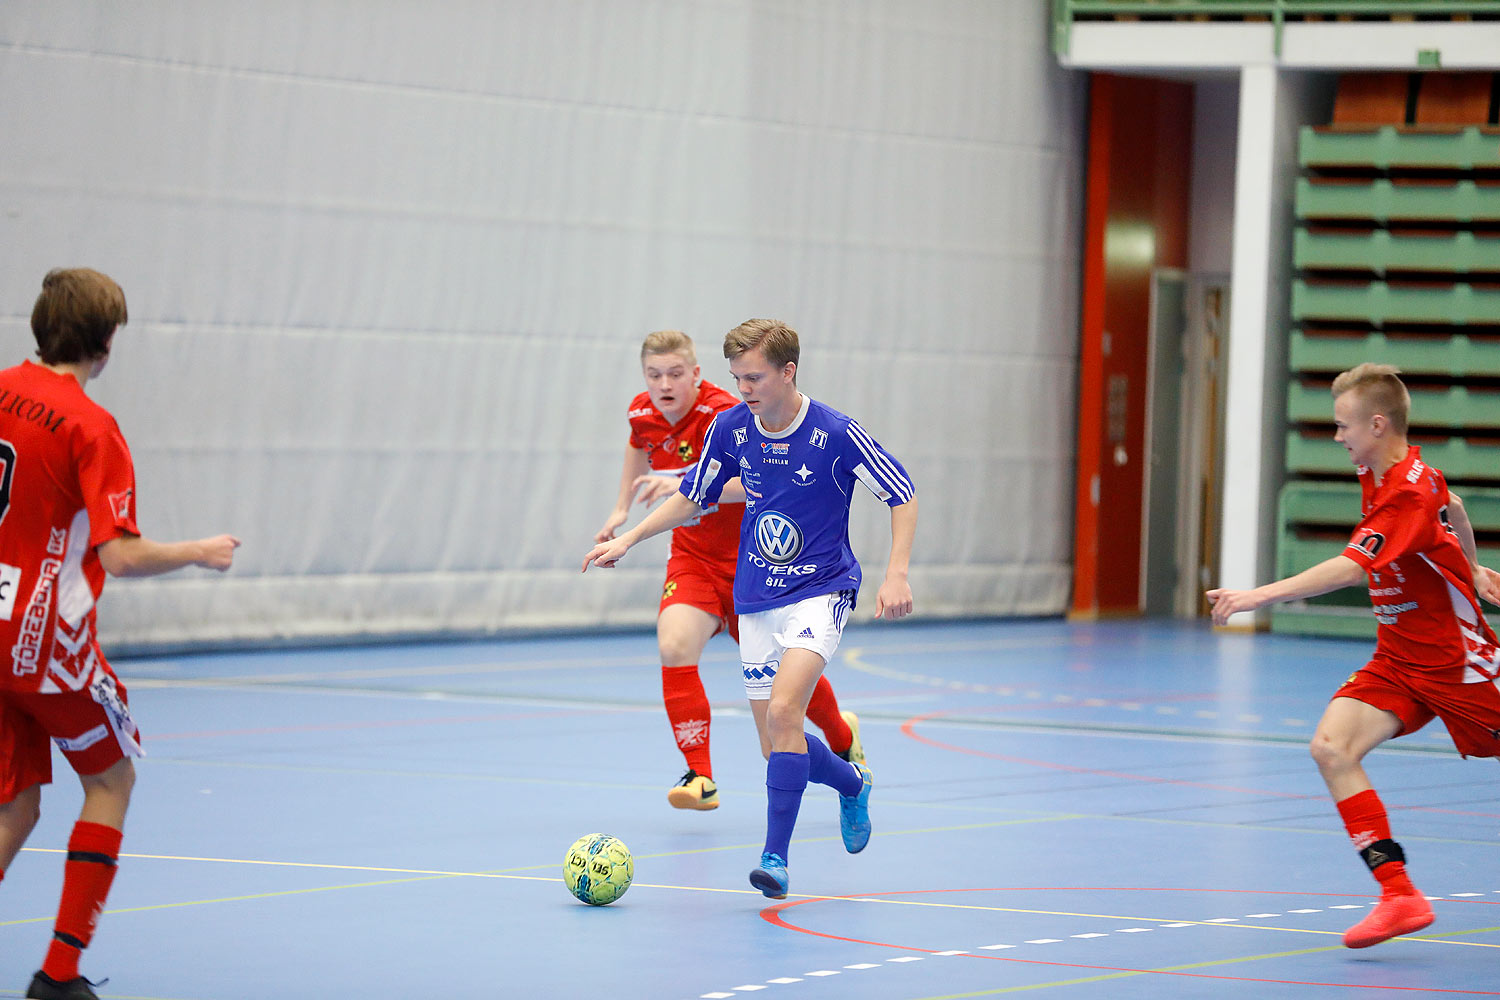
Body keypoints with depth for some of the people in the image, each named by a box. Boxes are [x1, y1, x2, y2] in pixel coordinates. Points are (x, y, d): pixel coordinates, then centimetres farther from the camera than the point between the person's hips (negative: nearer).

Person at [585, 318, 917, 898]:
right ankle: (850, 783, 38)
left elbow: (901, 496, -7)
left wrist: (896, 574, -17)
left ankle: (776, 857, -22)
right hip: (756, 599, 5)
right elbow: (692, 497, 14)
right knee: (776, 746, 6)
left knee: (783, 711, -26)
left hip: (819, 592, -5)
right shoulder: (730, 428, -3)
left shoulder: (836, 434, -15)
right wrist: (628, 539, 9)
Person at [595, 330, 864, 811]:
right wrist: (621, 510, 16)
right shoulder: (642, 414, -5)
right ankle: (699, 777, -20)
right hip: (693, 559, 4)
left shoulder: (723, 415, -26)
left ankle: (843, 737, 43)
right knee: (675, 646, -24)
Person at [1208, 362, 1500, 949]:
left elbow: (1350, 569, -36)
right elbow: (1452, 507, 24)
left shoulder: (1410, 494, -25)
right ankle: (1399, 894, -16)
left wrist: (1259, 596, -40)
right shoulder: (1378, 477, 4)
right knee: (1332, 746, -14)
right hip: (1398, 659, 8)